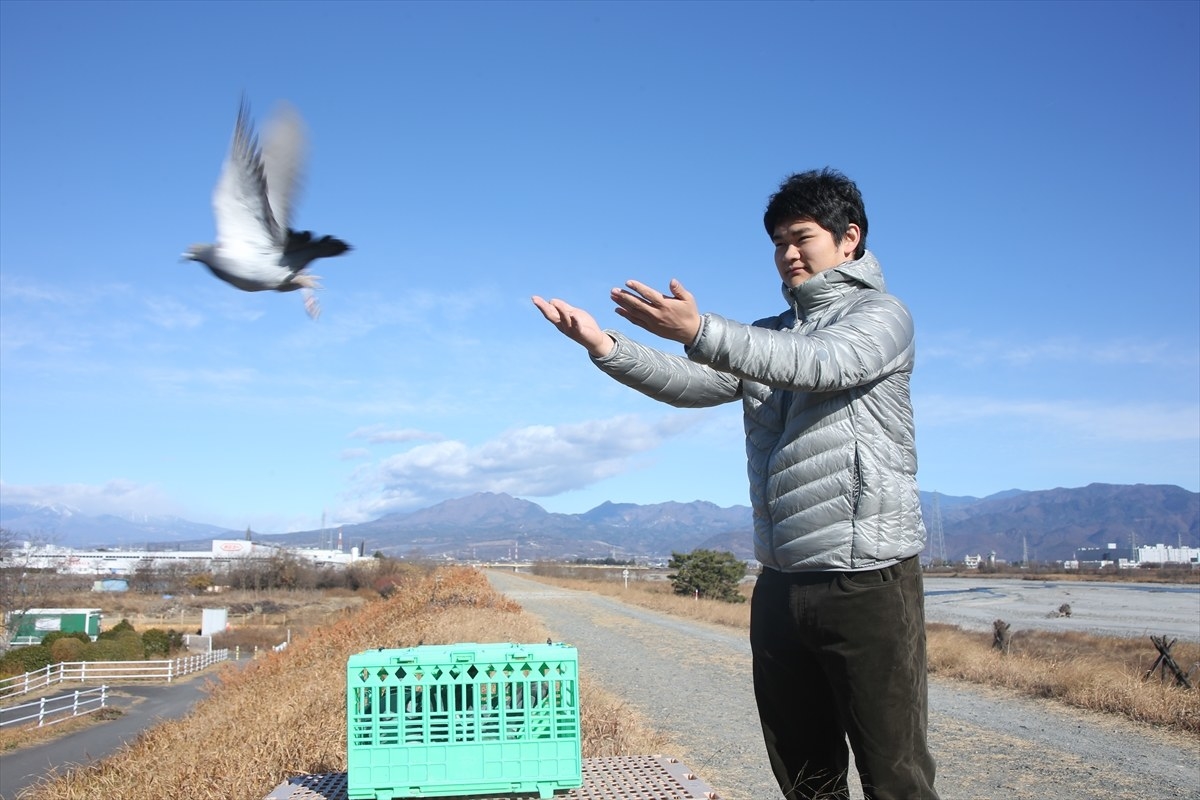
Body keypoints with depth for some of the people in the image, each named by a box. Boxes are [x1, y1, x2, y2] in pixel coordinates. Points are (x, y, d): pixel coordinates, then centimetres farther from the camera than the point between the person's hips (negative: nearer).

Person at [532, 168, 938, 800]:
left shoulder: (882, 315, -1)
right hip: (781, 584, 6)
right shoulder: (767, 336, 19)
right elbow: (689, 384, 5)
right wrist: (606, 347, -11)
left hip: (868, 579, -6)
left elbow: (823, 364, -21)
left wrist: (699, 332, -33)